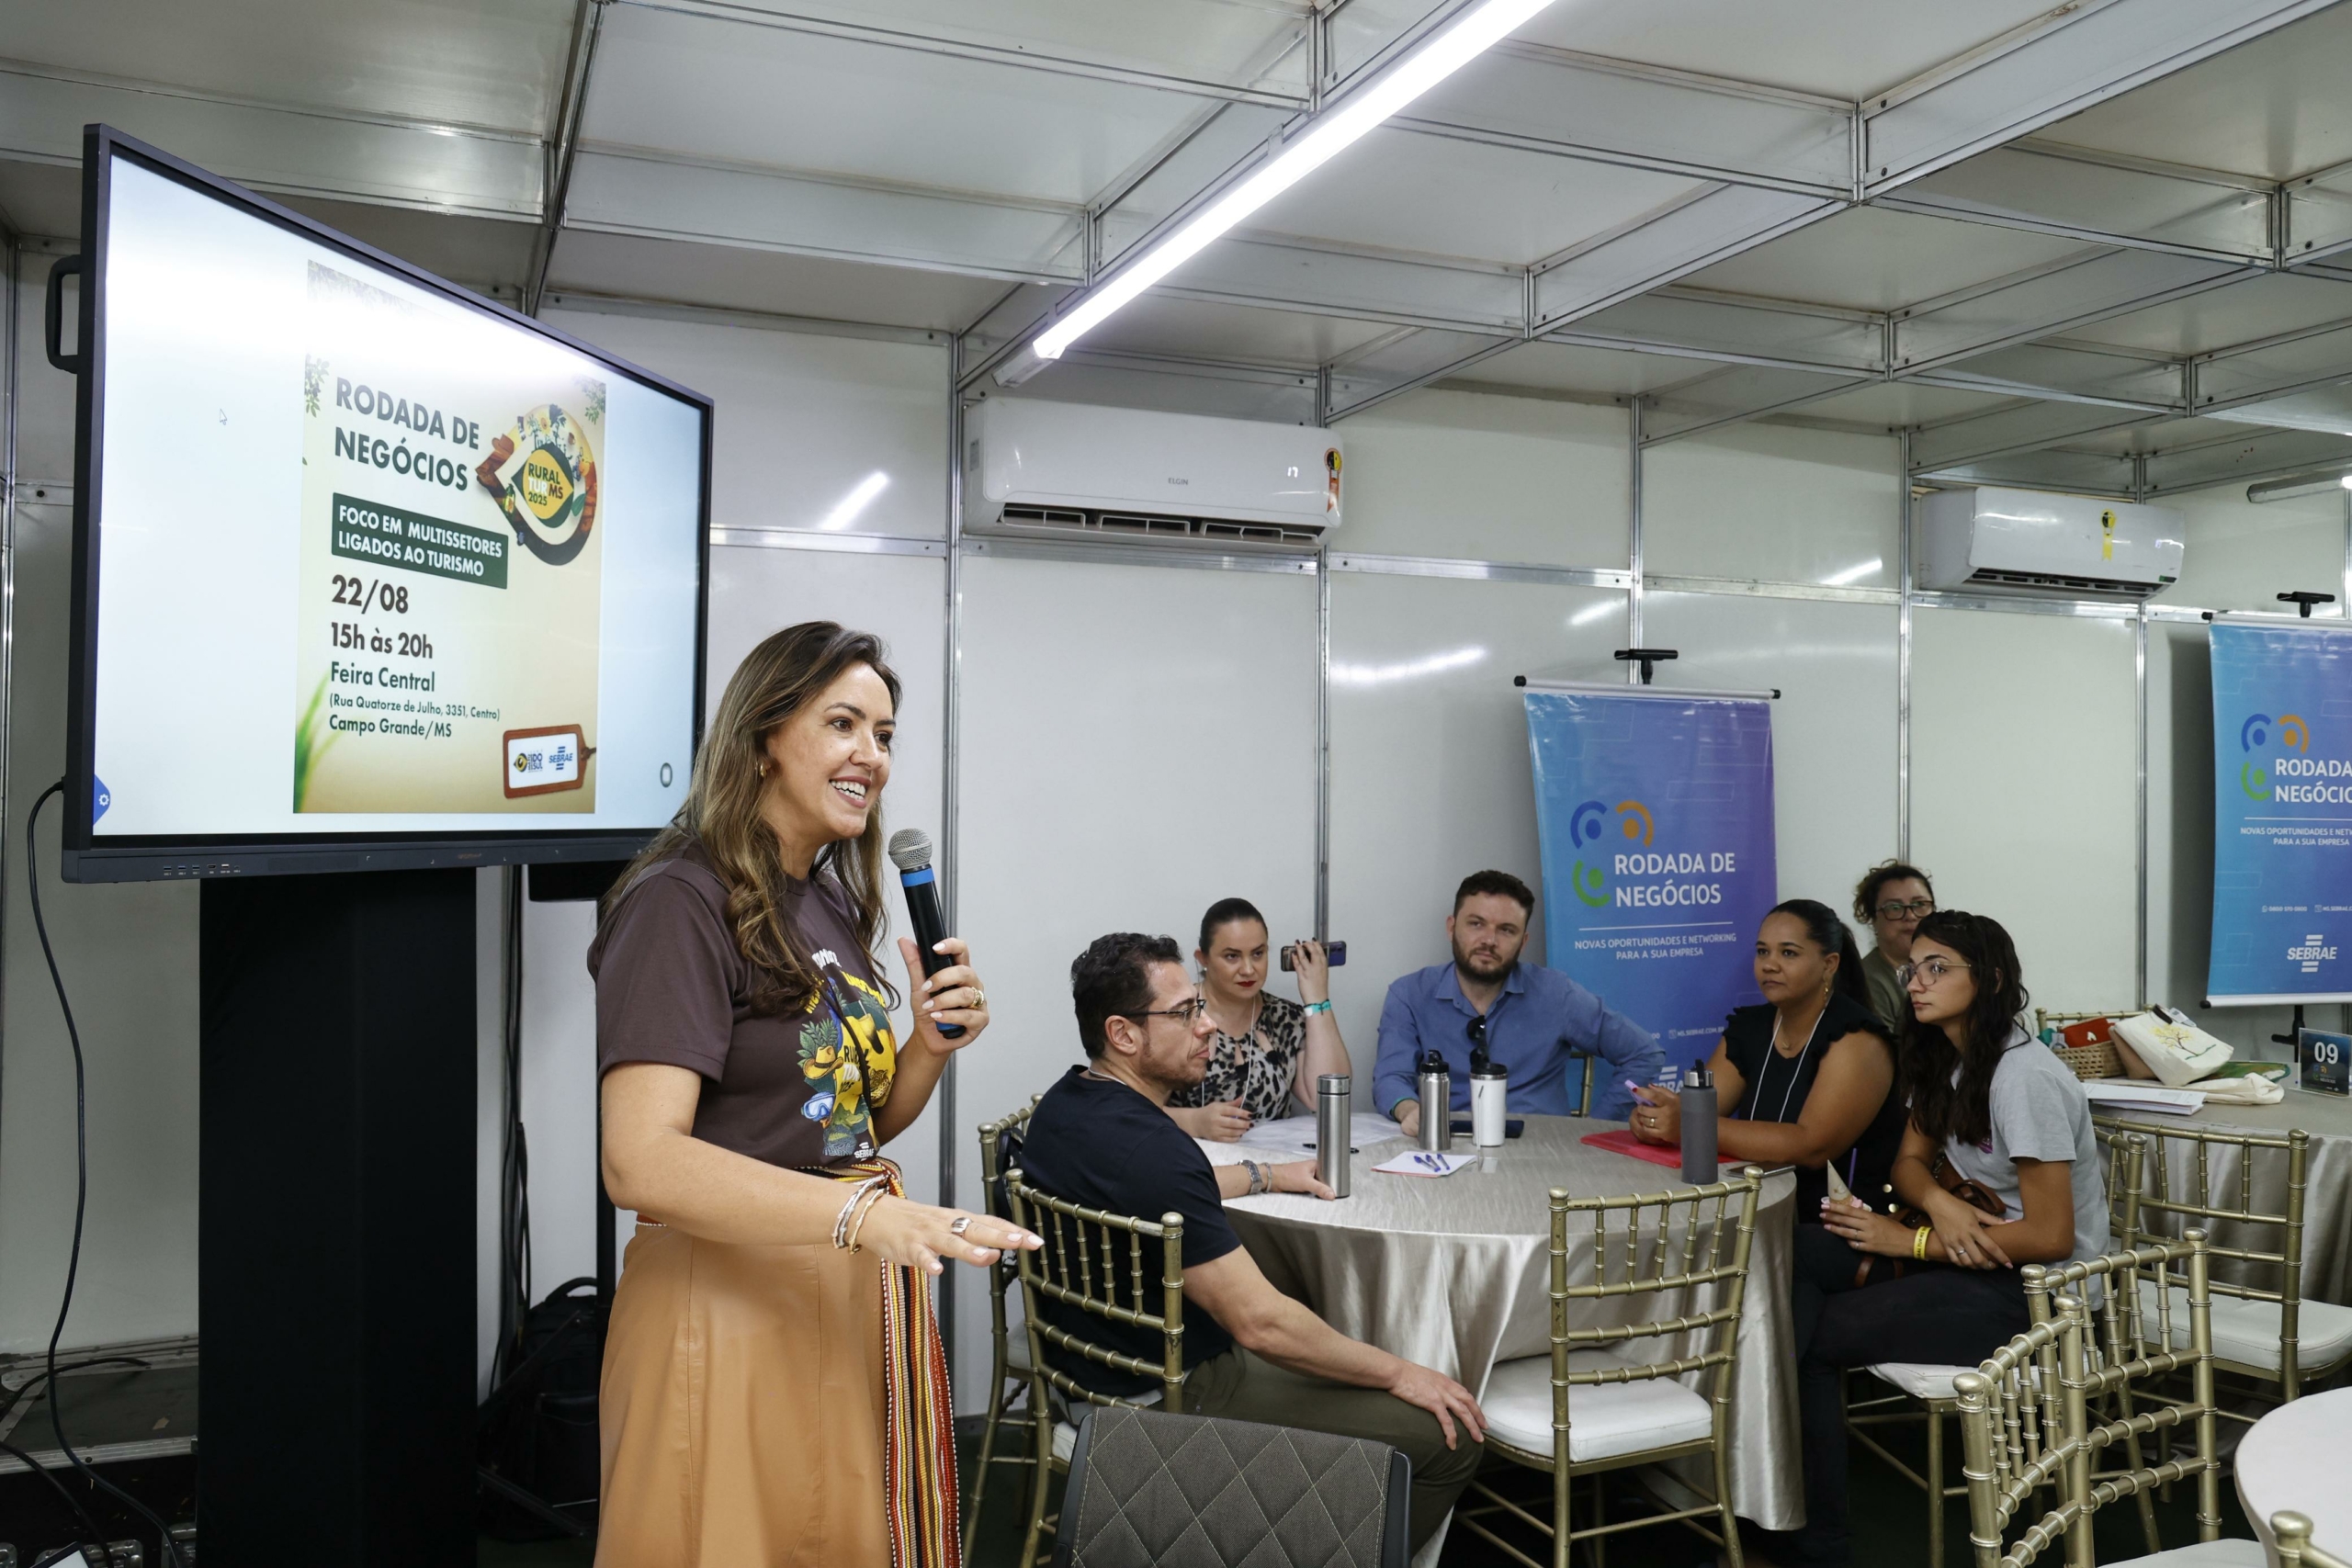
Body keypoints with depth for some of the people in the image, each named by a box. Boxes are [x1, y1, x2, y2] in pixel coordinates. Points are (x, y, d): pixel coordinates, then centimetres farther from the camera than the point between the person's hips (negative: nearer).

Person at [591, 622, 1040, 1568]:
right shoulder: (681, 903, -14)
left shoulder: (835, 905, 12)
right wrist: (864, 1214, -36)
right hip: (732, 1304, -8)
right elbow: (641, 1163, -25)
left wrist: (931, 1048, -1)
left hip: (855, 1296, 8)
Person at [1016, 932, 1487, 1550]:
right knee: (1449, 1434, -9)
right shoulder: (1149, 1148, -31)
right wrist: (1399, 1374, -16)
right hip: (1174, 1398, -10)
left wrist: (1270, 1175, 24)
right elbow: (1259, 1322, -29)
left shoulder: (1063, 1105, 0)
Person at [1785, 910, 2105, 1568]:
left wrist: (1911, 1242, -17)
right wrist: (1940, 1202, -12)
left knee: (1810, 1337, -15)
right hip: (1974, 1248, 9)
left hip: (2039, 1289, -9)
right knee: (1795, 1253, -12)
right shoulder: (1946, 1063, 7)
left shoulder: (2024, 1077, -21)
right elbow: (1910, 1162, 13)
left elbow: (2052, 1238, -22)